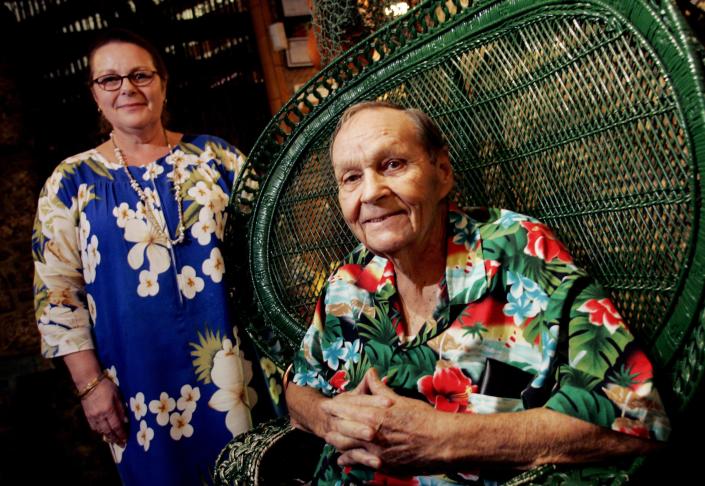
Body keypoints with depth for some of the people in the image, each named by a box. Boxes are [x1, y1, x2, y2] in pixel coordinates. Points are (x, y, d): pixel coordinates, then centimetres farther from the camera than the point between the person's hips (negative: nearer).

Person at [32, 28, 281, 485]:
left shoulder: (217, 156, 3)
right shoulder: (72, 182, 2)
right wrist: (90, 382, -3)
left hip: (237, 364, 1)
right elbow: (56, 290, 1)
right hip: (143, 380, 0)